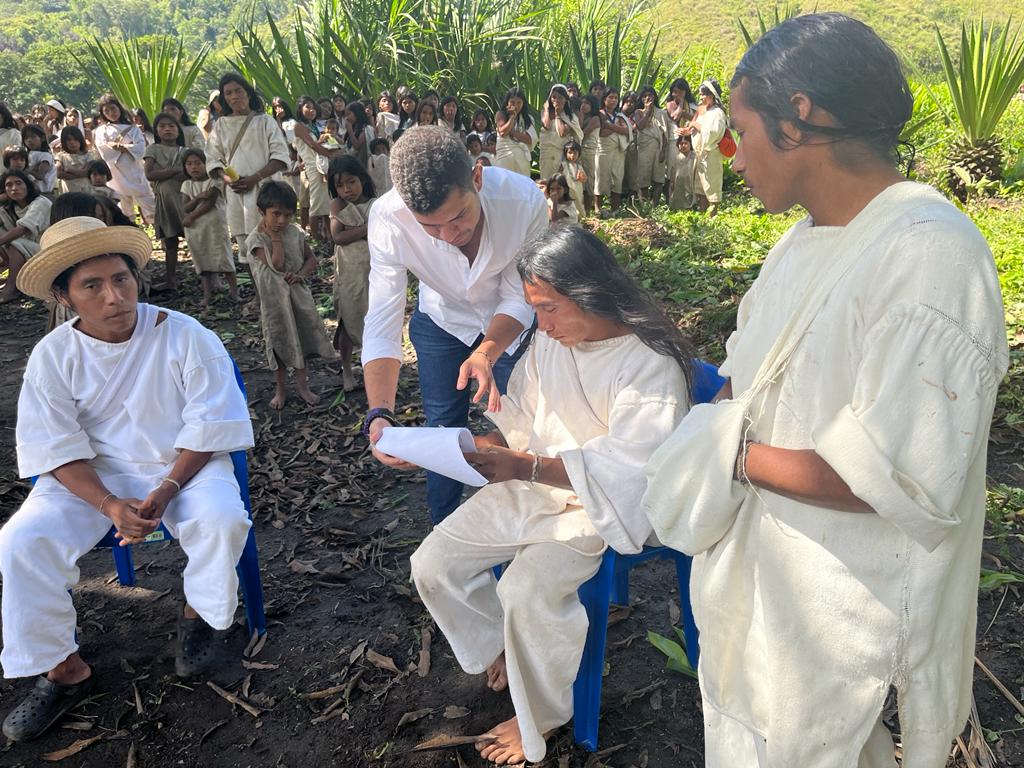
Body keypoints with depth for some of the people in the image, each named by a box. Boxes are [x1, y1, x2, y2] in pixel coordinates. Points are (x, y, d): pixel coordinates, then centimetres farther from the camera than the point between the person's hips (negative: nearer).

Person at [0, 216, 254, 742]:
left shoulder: (184, 337, -13)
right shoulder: (52, 356, -7)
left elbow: (206, 427, -11)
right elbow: (60, 450, -7)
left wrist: (167, 490, -22)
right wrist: (110, 506, -23)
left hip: (183, 463, -2)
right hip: (93, 474, 2)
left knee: (222, 518, -31)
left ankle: (197, 612, 2)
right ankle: (64, 669, 0)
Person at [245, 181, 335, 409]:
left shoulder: (295, 233, -2)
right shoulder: (257, 239, -15)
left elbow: (311, 259, 4)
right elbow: (277, 264, -23)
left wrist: (300, 274, -14)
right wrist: (275, 236, -21)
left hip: (299, 294, 4)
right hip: (275, 299, -4)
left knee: (302, 338, 13)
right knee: (279, 343, 8)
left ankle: (302, 384, 29)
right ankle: (281, 389, 25)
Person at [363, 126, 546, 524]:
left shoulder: (524, 199, -37)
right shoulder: (388, 219, -35)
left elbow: (520, 297, -24)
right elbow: (382, 325, -33)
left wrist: (487, 353, -42)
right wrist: (379, 415, -48)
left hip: (511, 322, 0)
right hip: (442, 319, 1)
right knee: (443, 430, 6)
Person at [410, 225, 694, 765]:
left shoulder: (651, 364, -20)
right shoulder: (549, 340, -1)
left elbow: (620, 470, -25)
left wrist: (525, 467, -30)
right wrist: (492, 447, -11)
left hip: (602, 504, -7)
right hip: (535, 483, 7)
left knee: (526, 590, -30)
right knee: (433, 564, -2)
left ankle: (539, 718, 0)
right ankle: (500, 646, 26)